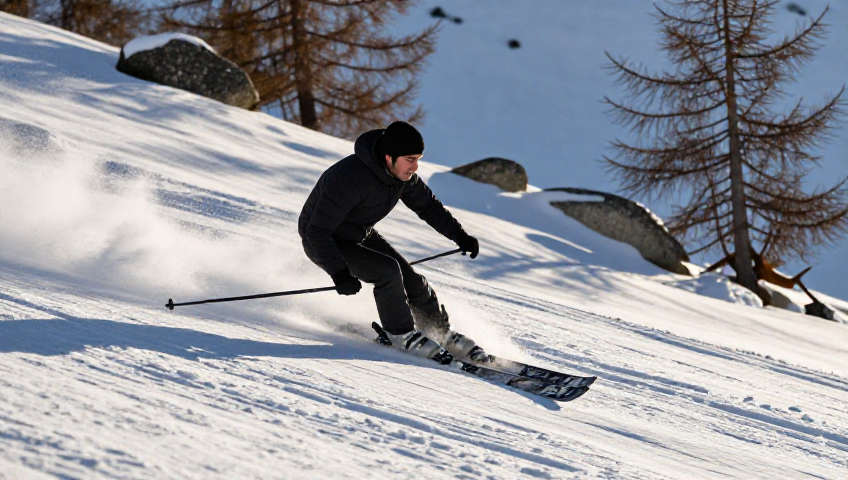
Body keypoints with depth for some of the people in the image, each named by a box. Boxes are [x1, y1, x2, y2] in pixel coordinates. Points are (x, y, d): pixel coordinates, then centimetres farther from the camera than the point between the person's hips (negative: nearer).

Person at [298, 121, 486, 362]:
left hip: (360, 235, 7)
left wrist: (459, 235, -3)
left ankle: (443, 334, 19)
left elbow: (427, 205, 6)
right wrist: (339, 273, -45)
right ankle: (401, 335, -8)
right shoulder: (350, 178, -38)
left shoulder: (402, 173, -14)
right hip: (322, 242, -7)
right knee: (388, 271, -25)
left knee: (411, 280, -1)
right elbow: (318, 231, -36)